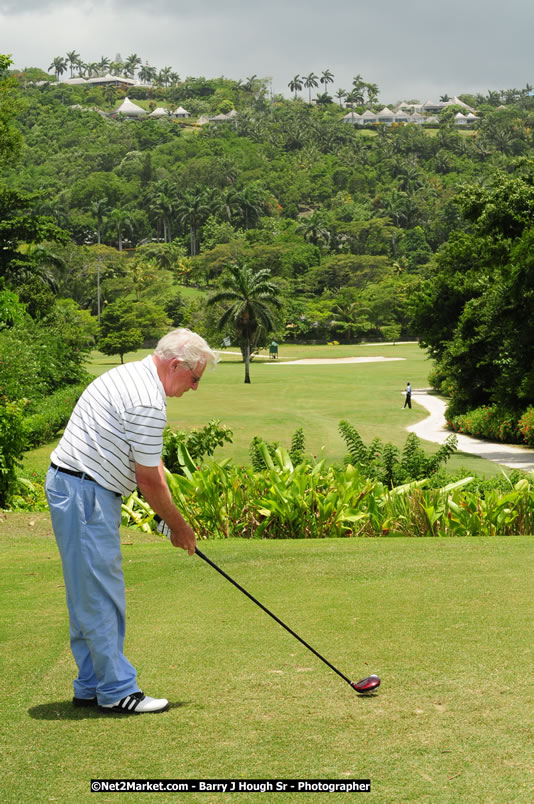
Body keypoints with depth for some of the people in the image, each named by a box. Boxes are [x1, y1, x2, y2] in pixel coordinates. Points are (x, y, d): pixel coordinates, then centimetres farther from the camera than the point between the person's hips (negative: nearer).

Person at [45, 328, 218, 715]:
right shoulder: (147, 402, -19)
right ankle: (117, 690, 1)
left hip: (73, 487, 11)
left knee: (91, 596, 14)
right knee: (100, 597, -5)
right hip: (85, 493, -11)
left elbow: (150, 464, 17)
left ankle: (91, 687, 20)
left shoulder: (131, 376, 14)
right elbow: (149, 480, -14)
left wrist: (170, 516, 11)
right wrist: (179, 525, 0)